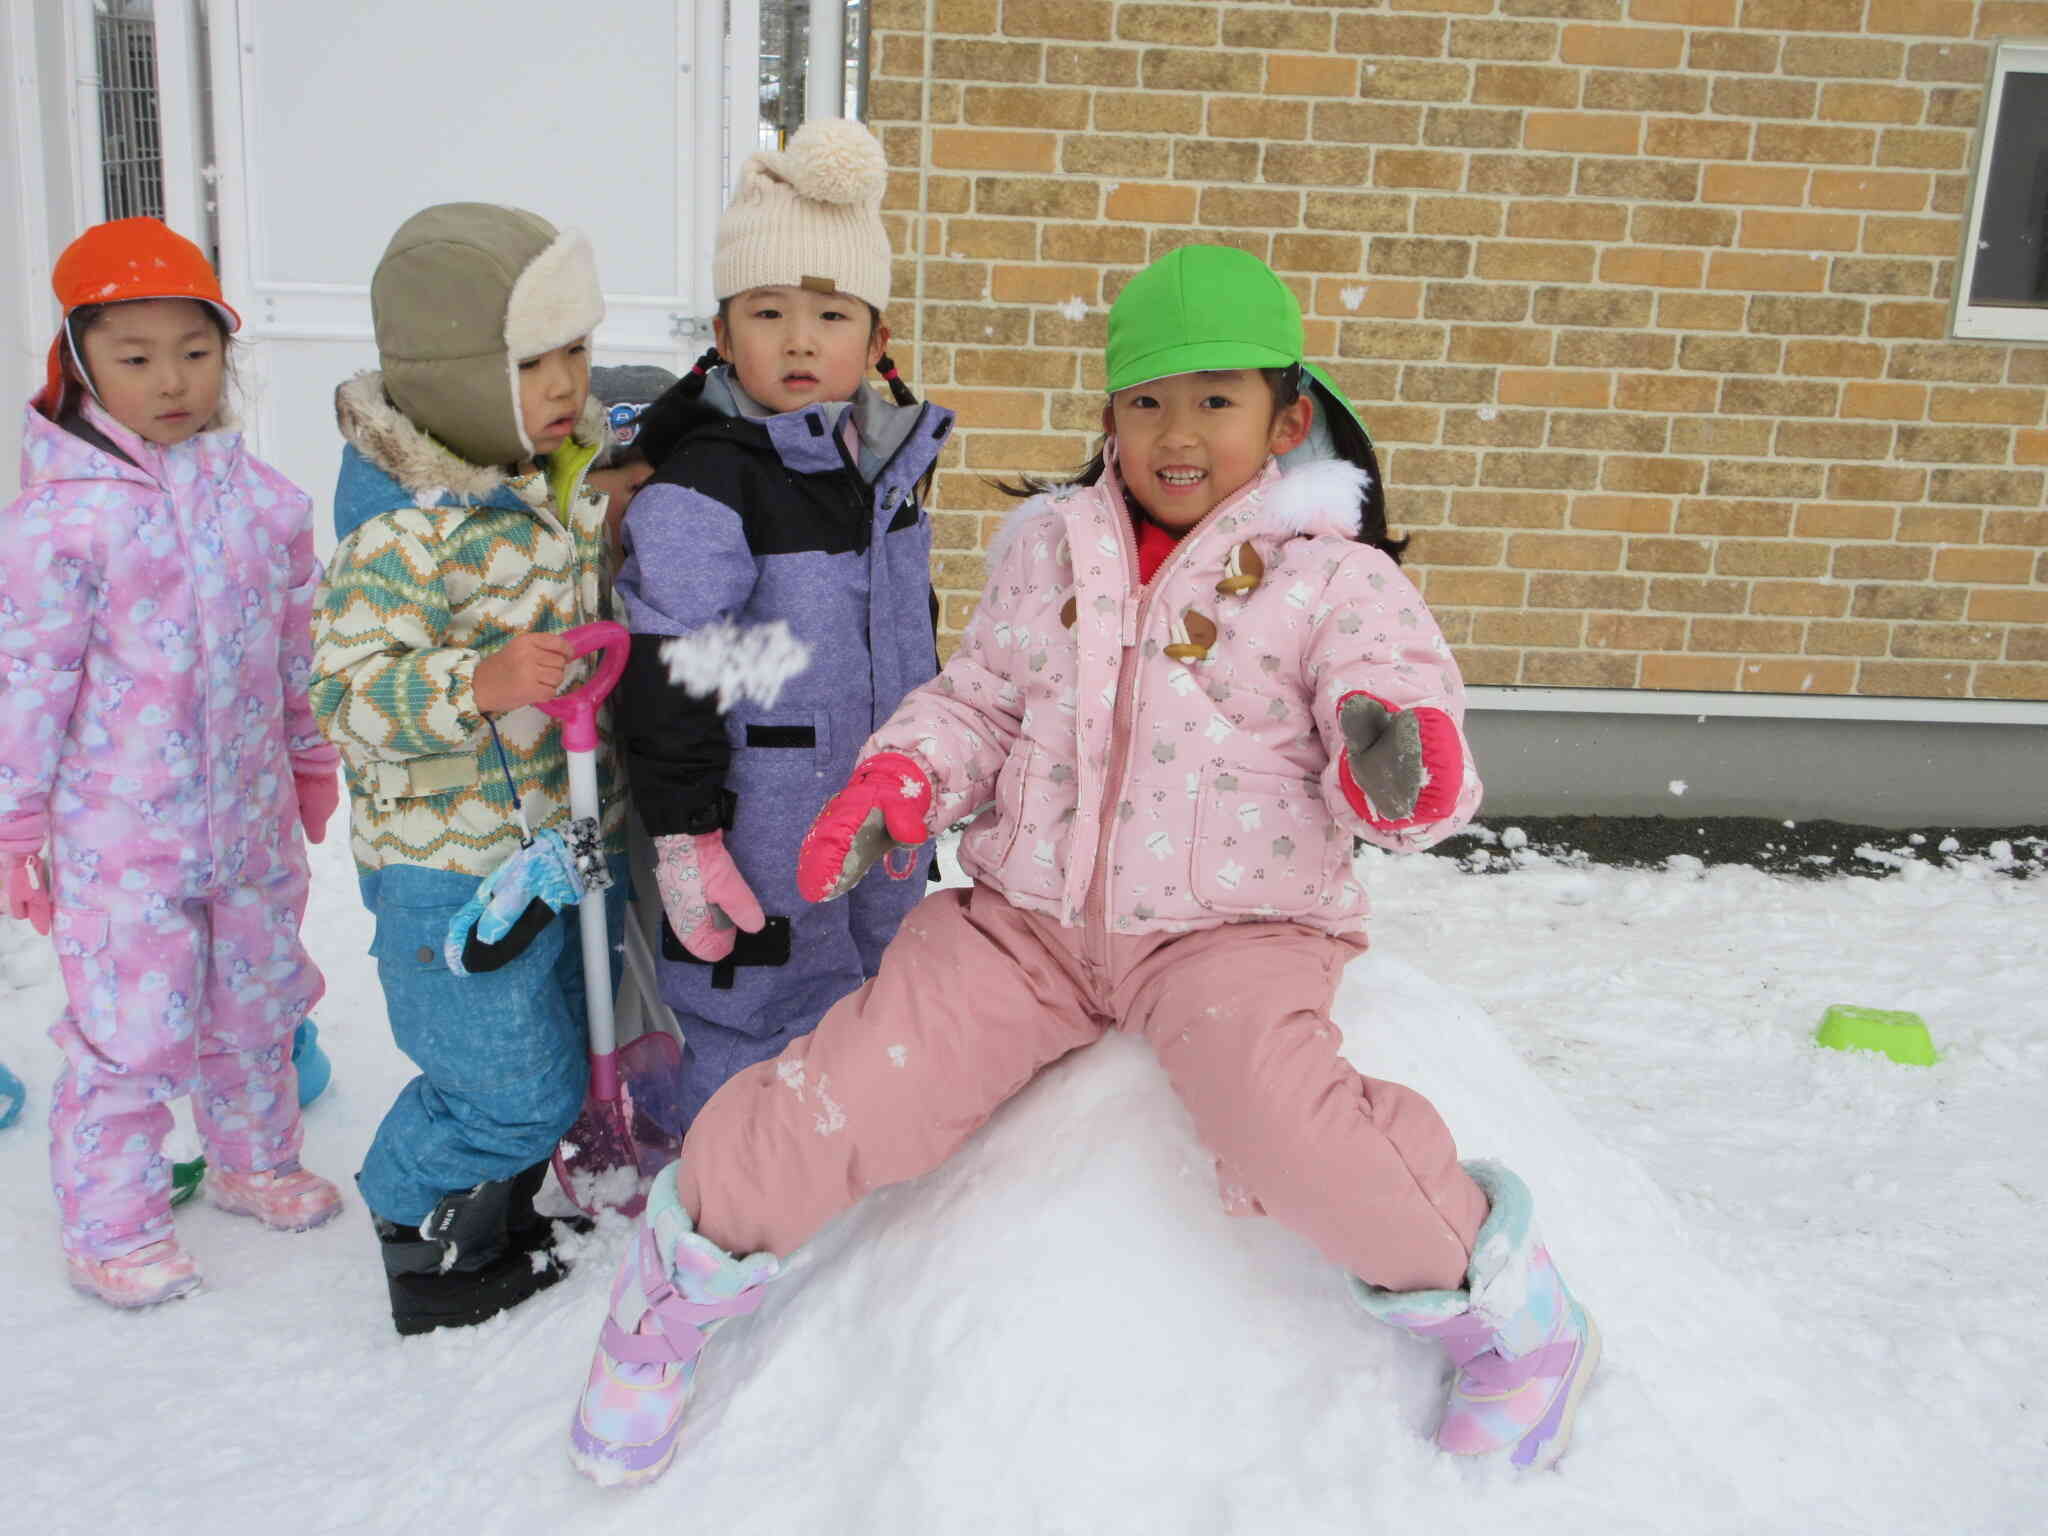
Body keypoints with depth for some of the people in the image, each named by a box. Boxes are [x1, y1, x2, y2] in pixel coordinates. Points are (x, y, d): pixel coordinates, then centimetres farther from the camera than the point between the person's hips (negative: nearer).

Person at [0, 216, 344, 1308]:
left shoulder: (261, 497, 3)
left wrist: (311, 762, 19)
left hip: (250, 819, 5)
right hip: (117, 836, -5)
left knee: (257, 1004, 18)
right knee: (130, 1029, 2)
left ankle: (254, 1159, 40)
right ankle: (113, 1225, 21)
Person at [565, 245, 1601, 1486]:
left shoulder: (1332, 578, -3)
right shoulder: (1048, 549, 8)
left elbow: (1404, 697, -11)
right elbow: (980, 701, 14)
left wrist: (1398, 762, -36)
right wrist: (898, 782, -5)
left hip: (1232, 926, -3)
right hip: (1031, 915, 3)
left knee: (1276, 1114, -30)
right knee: (873, 1080, -10)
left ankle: (1492, 1297, -1)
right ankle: (701, 1250, 19)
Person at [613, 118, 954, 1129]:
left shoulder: (889, 470, 6)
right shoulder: (700, 490, -18)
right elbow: (667, 678, -19)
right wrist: (683, 838, -19)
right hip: (760, 851, -8)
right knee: (750, 1046, 4)